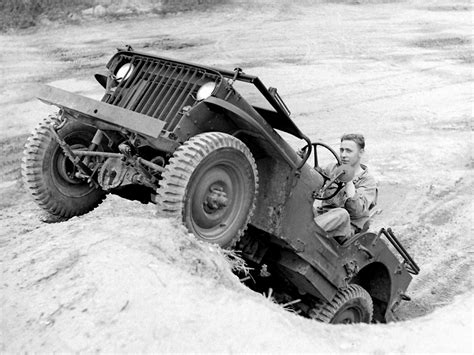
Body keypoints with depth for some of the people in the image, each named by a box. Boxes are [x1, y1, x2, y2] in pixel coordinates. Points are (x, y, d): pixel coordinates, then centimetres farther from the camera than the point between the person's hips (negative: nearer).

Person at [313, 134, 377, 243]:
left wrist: (349, 180, -18)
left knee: (342, 214, -40)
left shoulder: (368, 181, 0)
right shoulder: (332, 168, 16)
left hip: (347, 227, -4)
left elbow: (357, 211, -16)